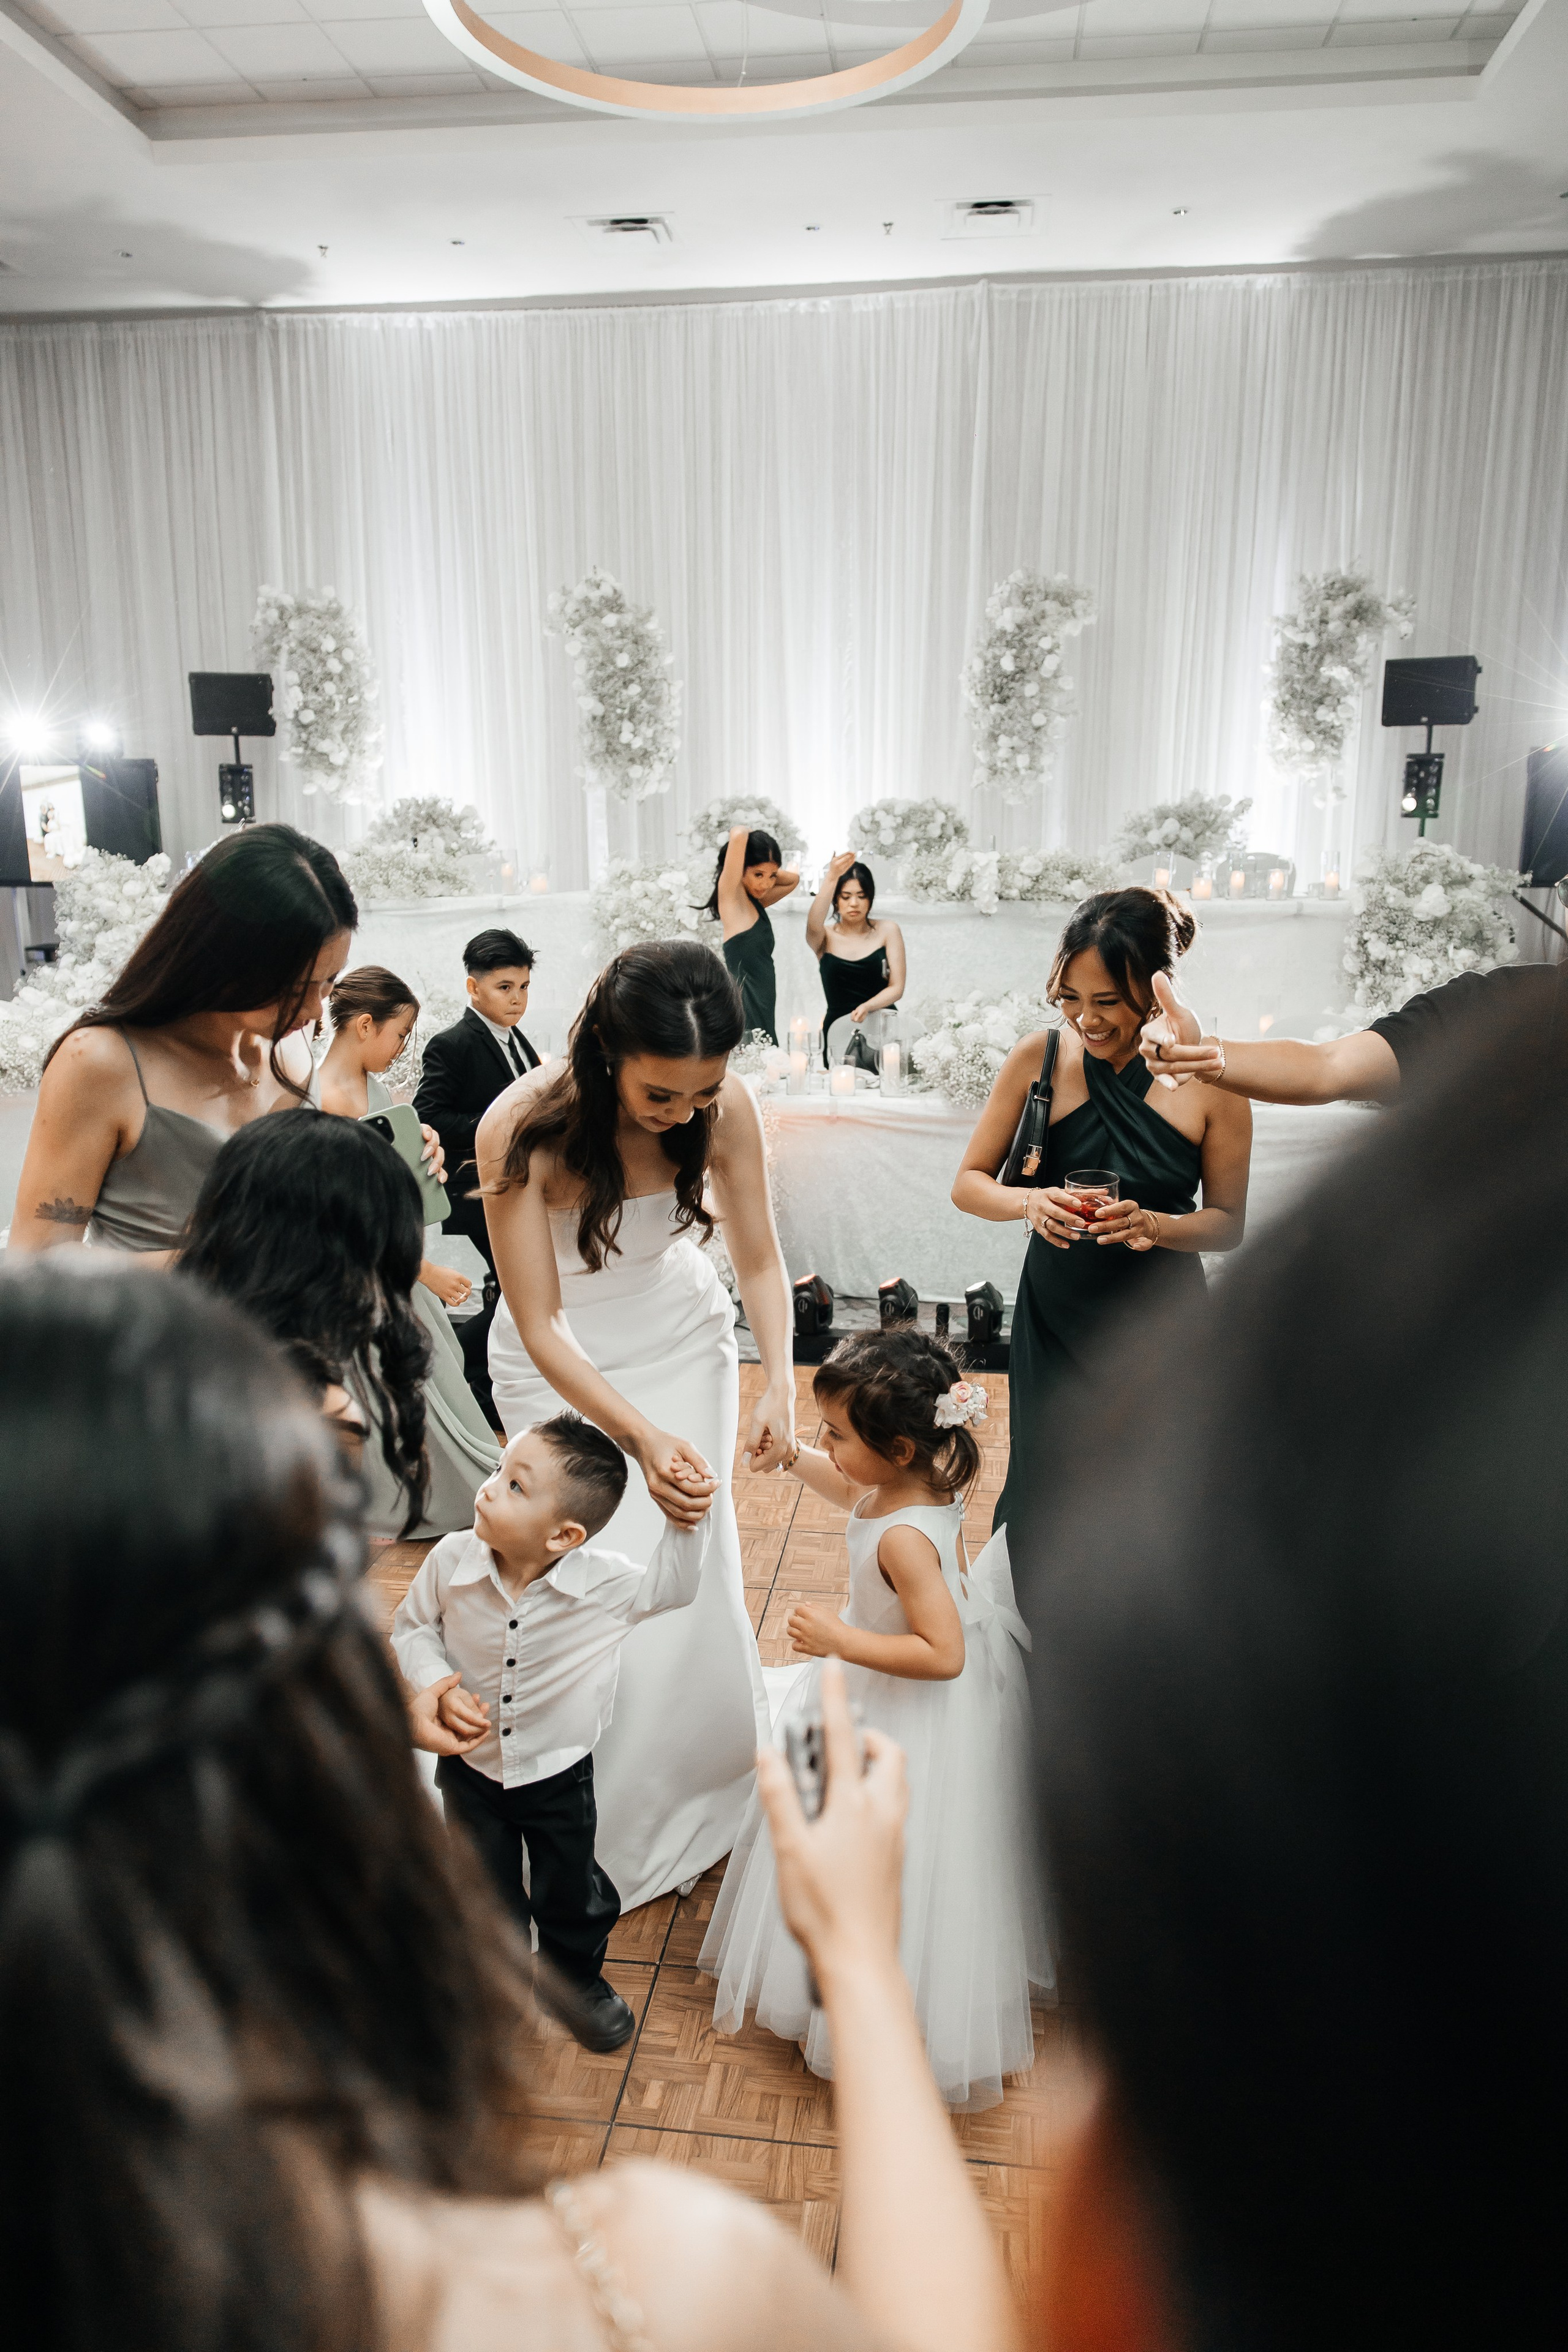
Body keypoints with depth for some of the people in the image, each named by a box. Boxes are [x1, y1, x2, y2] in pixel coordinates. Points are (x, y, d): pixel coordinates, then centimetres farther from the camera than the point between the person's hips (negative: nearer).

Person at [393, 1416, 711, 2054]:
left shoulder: (603, 1583, -27)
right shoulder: (452, 1561, -23)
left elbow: (672, 1588, -12)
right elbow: (412, 1625, -4)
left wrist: (687, 1519, -28)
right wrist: (434, 1682, -21)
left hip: (559, 1774, -1)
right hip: (470, 1768, 1)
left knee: (570, 1893, 19)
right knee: (487, 1893, 20)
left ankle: (574, 1980, 50)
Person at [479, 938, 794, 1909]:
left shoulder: (726, 1108, -21)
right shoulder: (523, 1128, -30)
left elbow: (761, 1262, -9)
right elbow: (541, 1326, -26)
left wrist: (781, 1384, -26)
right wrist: (642, 1437, -38)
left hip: (685, 1338, 2)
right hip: (560, 1362, -2)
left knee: (694, 1564, 3)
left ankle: (713, 1780, 28)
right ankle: (607, 1822, 19)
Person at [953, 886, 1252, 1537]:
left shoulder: (1208, 1080, -10)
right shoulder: (1038, 1059, -8)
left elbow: (1229, 1223, -2)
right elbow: (968, 1183, -1)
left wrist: (1155, 1226, -22)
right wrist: (1031, 1202, -22)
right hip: (1054, 1320, 1)